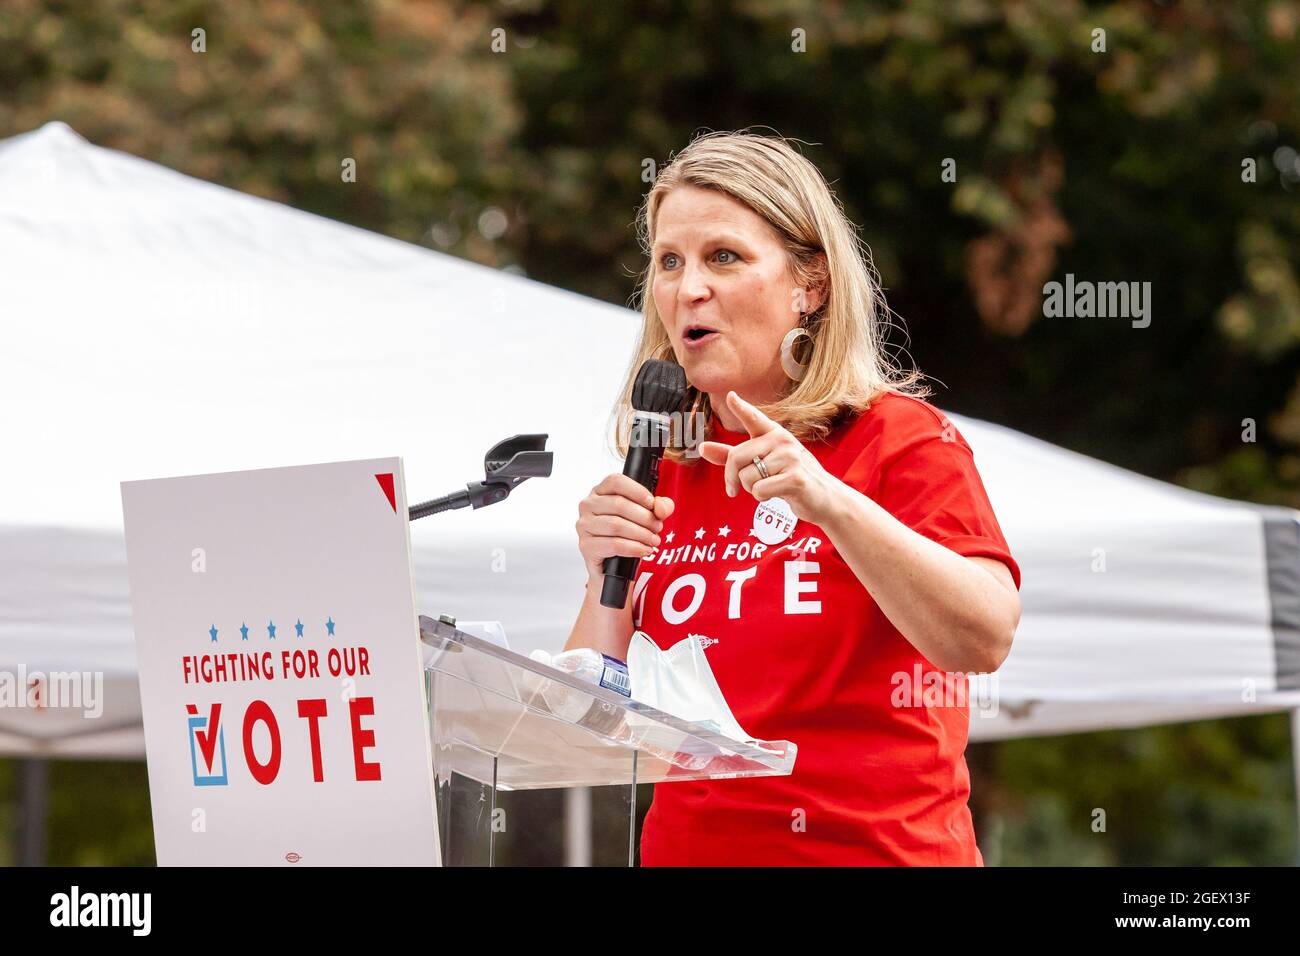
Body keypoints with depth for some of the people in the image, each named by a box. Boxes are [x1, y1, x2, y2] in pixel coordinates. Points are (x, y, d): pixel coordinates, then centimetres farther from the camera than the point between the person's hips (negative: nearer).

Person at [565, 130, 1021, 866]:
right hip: (685, 847, 5)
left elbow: (985, 639, -15)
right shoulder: (658, 468, 12)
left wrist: (830, 503, -23)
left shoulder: (900, 437, 0)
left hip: (875, 847, -5)